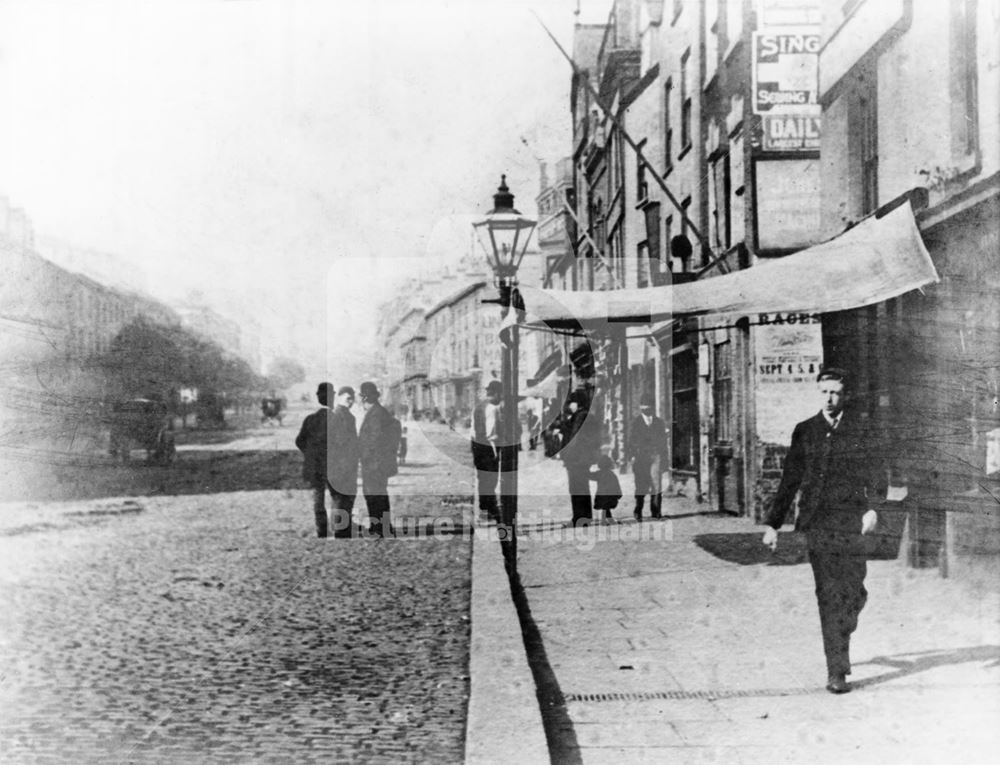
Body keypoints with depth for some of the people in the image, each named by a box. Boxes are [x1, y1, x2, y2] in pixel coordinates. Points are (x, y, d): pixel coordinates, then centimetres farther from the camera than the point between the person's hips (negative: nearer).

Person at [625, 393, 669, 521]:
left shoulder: (659, 423, 15)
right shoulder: (636, 423, 10)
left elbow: (663, 442, 16)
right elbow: (631, 441, 8)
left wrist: (664, 457, 9)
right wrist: (630, 456, -2)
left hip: (656, 455, 1)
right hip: (640, 456, -1)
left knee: (657, 484, -8)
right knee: (641, 485, -4)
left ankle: (656, 511, -5)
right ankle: (638, 512, 3)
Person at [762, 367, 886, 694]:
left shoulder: (860, 430, 7)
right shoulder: (804, 431, 11)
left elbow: (876, 473, -1)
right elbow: (789, 481, 13)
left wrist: (872, 507, -19)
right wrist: (773, 524, 11)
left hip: (851, 519, 0)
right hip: (817, 520, 0)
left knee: (854, 591, 1)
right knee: (829, 593, -6)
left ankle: (839, 638, 30)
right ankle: (836, 671, -5)